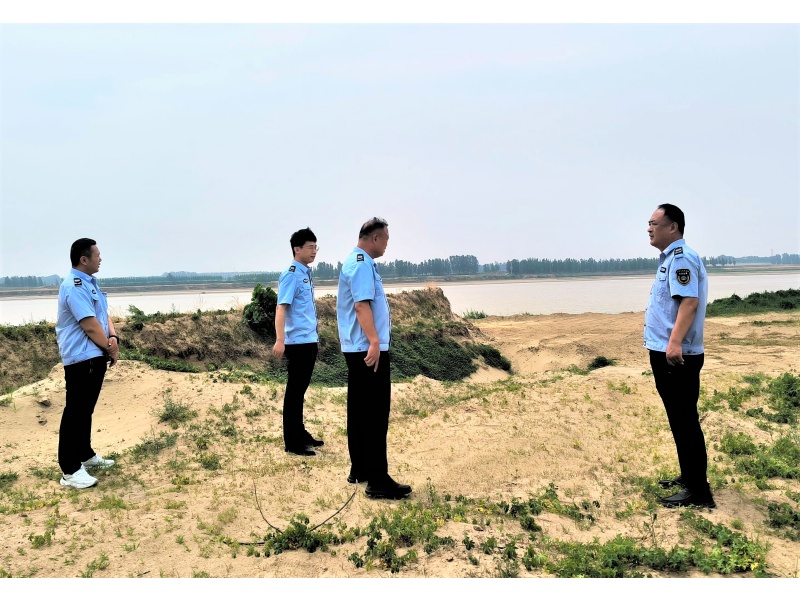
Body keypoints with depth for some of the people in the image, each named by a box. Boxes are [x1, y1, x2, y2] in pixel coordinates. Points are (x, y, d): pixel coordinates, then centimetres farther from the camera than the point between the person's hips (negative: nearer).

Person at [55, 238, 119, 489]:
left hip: (95, 356, 10)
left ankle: (85, 454, 32)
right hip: (81, 358, -10)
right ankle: (69, 470, -1)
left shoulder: (90, 283, 13)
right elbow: (90, 326, -20)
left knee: (86, 409, 20)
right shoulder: (74, 286, -19)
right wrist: (110, 348, -8)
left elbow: (104, 315, 14)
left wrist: (113, 338, -5)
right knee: (75, 412, -6)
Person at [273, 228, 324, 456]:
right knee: (294, 391, -2)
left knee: (301, 390, 16)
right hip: (297, 342, -9)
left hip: (309, 341, 9)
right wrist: (280, 340, -32)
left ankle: (300, 433, 27)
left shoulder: (306, 274, 14)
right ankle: (292, 442, 5)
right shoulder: (291, 275, -13)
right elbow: (281, 308, -22)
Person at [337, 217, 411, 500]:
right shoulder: (362, 264, -14)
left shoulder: (358, 262, 18)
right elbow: (361, 305, -24)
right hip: (369, 349, -11)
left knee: (359, 410, 15)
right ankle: (378, 481, -5)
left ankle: (359, 469, 25)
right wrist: (374, 342, -28)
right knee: (375, 414, -9)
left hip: (358, 349, 11)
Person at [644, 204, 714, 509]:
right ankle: (688, 477, 29)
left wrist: (675, 342, -34)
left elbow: (690, 301, -25)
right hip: (665, 353, 11)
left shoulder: (681, 257, -14)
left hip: (676, 355, -11)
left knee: (684, 421, -6)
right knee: (679, 420, 18)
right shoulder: (670, 258, 18)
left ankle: (698, 491, 0)